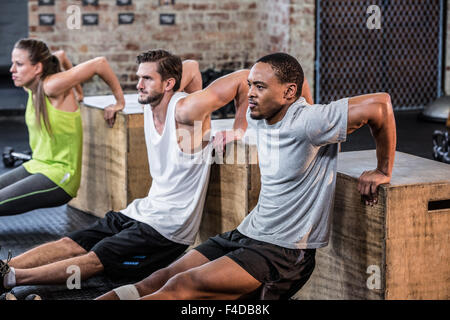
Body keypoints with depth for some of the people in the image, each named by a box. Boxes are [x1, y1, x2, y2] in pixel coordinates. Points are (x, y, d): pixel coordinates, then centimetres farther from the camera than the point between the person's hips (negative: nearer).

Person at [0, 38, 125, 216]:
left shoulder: (51, 87, -20)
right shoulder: (31, 87, 4)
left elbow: (99, 63, -23)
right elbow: (60, 55, 22)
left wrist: (120, 102, -14)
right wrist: (77, 88, 23)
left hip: (60, 176, -9)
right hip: (36, 166, 9)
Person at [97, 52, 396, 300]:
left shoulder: (307, 123, -22)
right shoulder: (259, 118, 3)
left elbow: (380, 103, -27)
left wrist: (384, 171, -17)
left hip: (286, 253, -8)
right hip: (247, 234, 8)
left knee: (181, 286, -21)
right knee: (159, 280, -3)